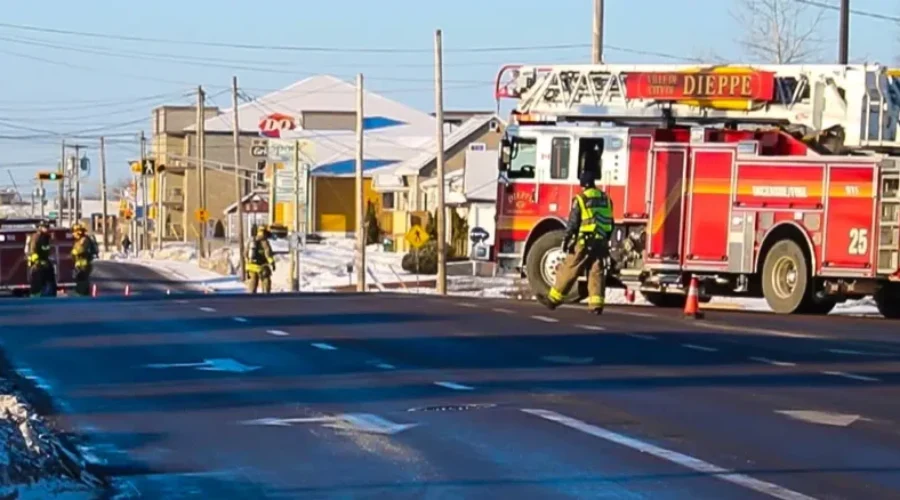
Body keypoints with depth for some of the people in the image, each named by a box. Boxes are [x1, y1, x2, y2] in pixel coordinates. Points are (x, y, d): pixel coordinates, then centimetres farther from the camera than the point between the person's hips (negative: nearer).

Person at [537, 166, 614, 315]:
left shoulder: (581, 199, -8)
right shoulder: (605, 198, 10)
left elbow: (573, 223, -10)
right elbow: (610, 223, 14)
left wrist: (567, 239, -3)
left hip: (584, 242, -5)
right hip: (601, 242, 5)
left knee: (569, 270, 1)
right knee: (596, 272, 4)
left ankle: (553, 299, 7)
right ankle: (596, 304, -3)